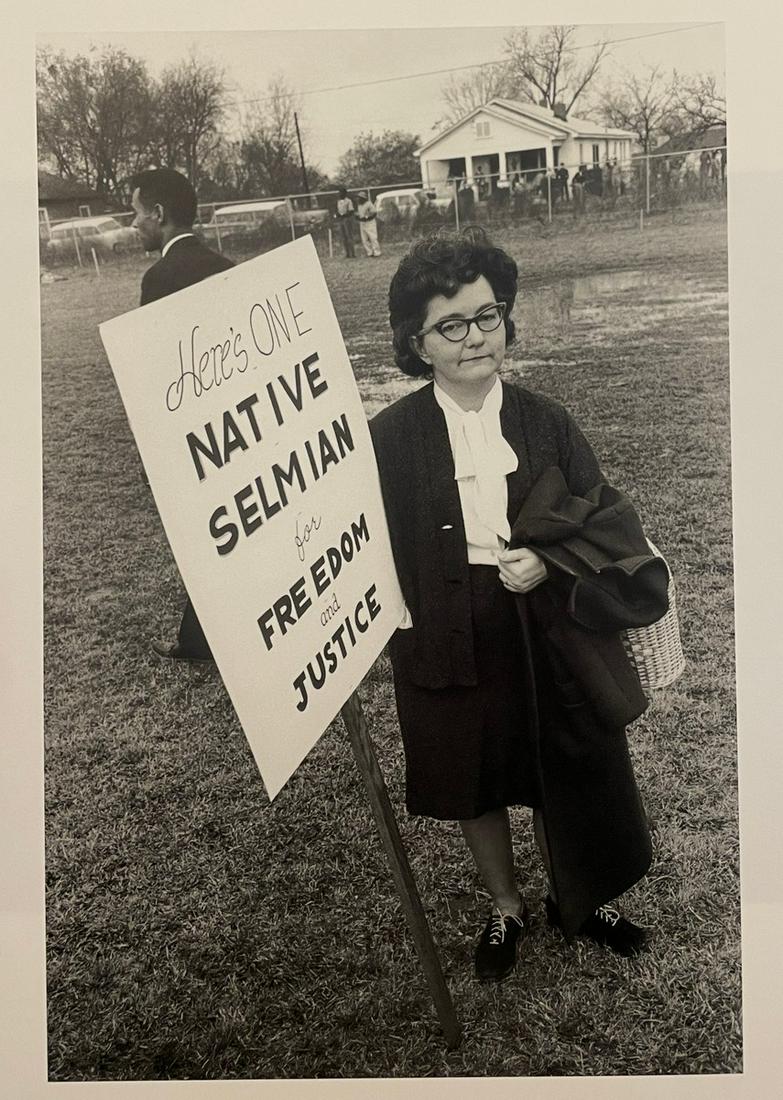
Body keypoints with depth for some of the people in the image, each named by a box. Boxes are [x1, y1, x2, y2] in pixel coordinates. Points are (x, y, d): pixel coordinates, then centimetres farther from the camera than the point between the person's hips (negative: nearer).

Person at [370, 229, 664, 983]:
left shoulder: (546, 424, -3)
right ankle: (505, 908, 42)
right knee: (474, 784, 15)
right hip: (450, 640, -1)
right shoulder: (390, 436, -8)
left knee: (565, 773, 15)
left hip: (546, 632, 1)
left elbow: (603, 523, 2)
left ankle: (578, 900, 44)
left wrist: (549, 562, -15)